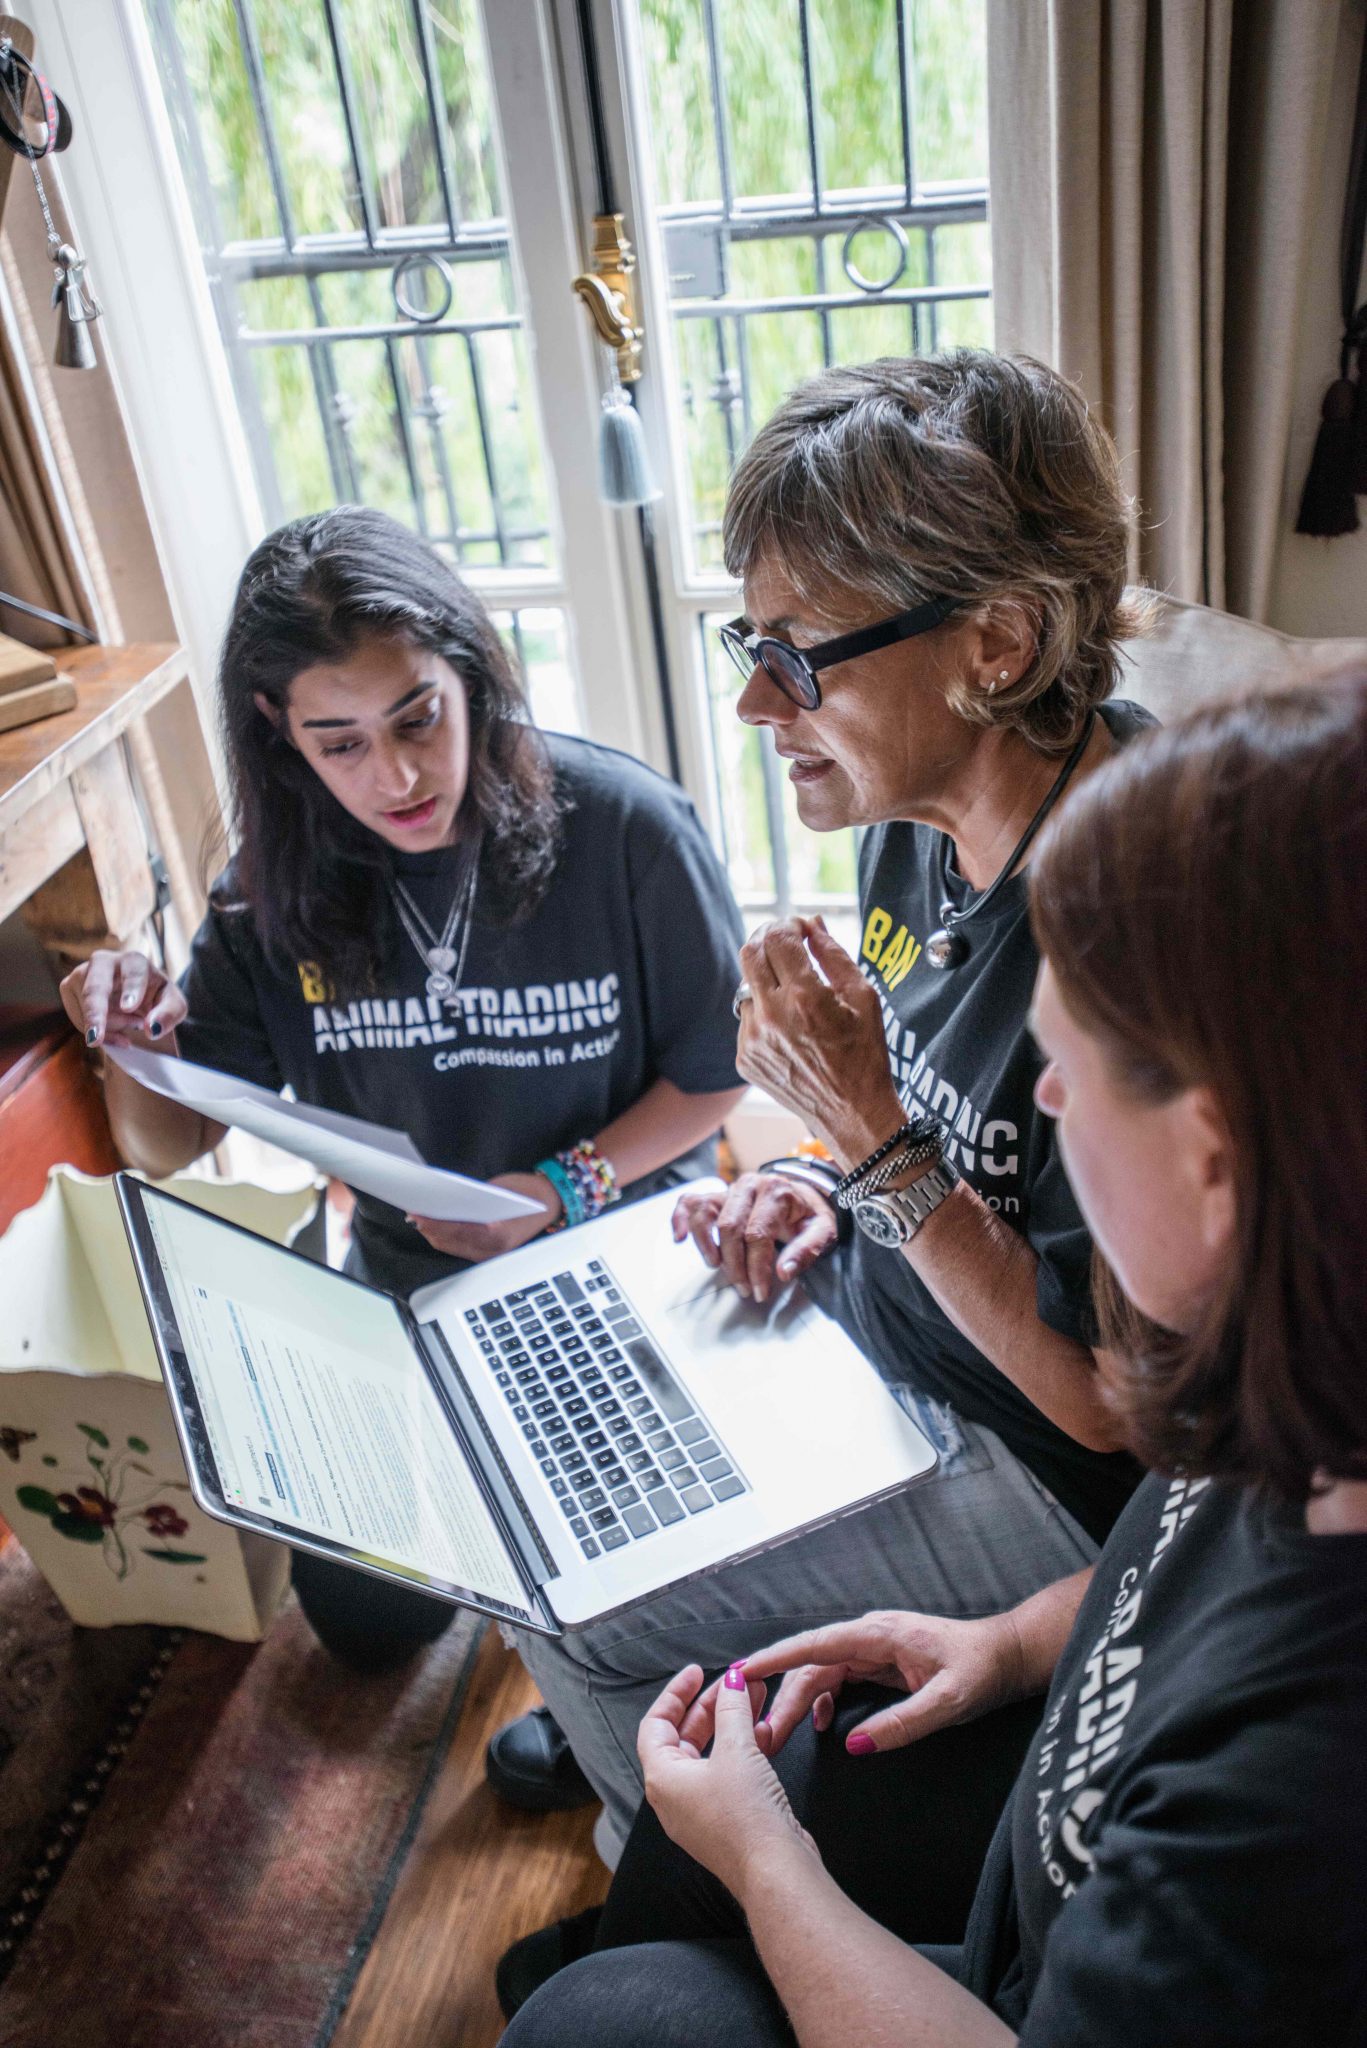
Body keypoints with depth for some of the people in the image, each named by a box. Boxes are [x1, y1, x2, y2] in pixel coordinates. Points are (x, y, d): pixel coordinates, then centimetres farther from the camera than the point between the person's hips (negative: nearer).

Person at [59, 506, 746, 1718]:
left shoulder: (623, 825, -20)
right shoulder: (282, 887, -9)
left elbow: (716, 1071, -9)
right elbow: (169, 1149, -4)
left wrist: (565, 1187, -21)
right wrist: (135, 1047, -26)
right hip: (412, 1279, 4)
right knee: (366, 1616, 8)